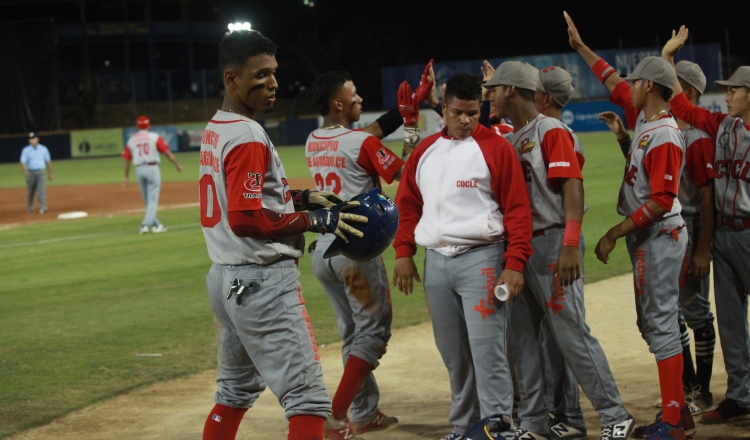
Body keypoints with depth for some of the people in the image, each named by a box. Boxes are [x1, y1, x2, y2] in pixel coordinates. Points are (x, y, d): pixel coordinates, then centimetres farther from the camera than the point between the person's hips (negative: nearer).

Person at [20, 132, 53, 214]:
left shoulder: (43, 149, 6)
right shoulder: (26, 150, -1)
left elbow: (48, 161, 14)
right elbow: (23, 162, -12)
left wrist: (50, 173, 16)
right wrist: (25, 171, -32)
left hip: (41, 172, 0)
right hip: (30, 172, 0)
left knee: (42, 189, -14)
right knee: (30, 191, 8)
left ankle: (43, 207, -20)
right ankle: (30, 207, 26)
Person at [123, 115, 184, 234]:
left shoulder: (131, 140, 8)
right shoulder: (154, 137, -1)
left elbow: (127, 160, 8)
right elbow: (167, 152, -3)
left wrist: (127, 177, 15)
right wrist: (177, 165, 7)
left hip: (139, 170, 3)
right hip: (152, 168, -3)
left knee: (147, 201, 14)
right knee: (153, 199, -3)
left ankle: (156, 225, 17)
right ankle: (145, 224, -16)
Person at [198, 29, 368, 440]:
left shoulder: (214, 130, 12)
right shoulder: (247, 137, -18)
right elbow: (246, 219, -25)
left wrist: (300, 197, 12)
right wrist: (314, 220, -18)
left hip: (225, 279, 10)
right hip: (262, 282, -10)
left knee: (235, 391, 23)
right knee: (308, 398, -9)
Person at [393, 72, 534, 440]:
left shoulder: (495, 147, -4)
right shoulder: (424, 151, 13)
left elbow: (517, 209, -7)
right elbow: (407, 203, 18)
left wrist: (514, 264, -14)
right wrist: (403, 252, 8)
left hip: (480, 259, -5)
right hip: (436, 261, 5)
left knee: (487, 350, -11)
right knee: (453, 354, 11)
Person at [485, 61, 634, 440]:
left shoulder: (552, 132, -9)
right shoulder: (508, 140, 16)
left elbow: (572, 188, -17)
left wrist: (571, 246, -25)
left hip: (552, 243, -9)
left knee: (572, 334, -8)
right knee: (521, 336, 9)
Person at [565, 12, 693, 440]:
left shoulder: (665, 136, -21)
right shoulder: (642, 117, 7)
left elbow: (660, 202, -24)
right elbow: (614, 82, 24)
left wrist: (614, 234, -22)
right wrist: (581, 47, 28)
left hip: (660, 236, -10)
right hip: (644, 238, 10)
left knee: (660, 320, -9)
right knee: (652, 321, 12)